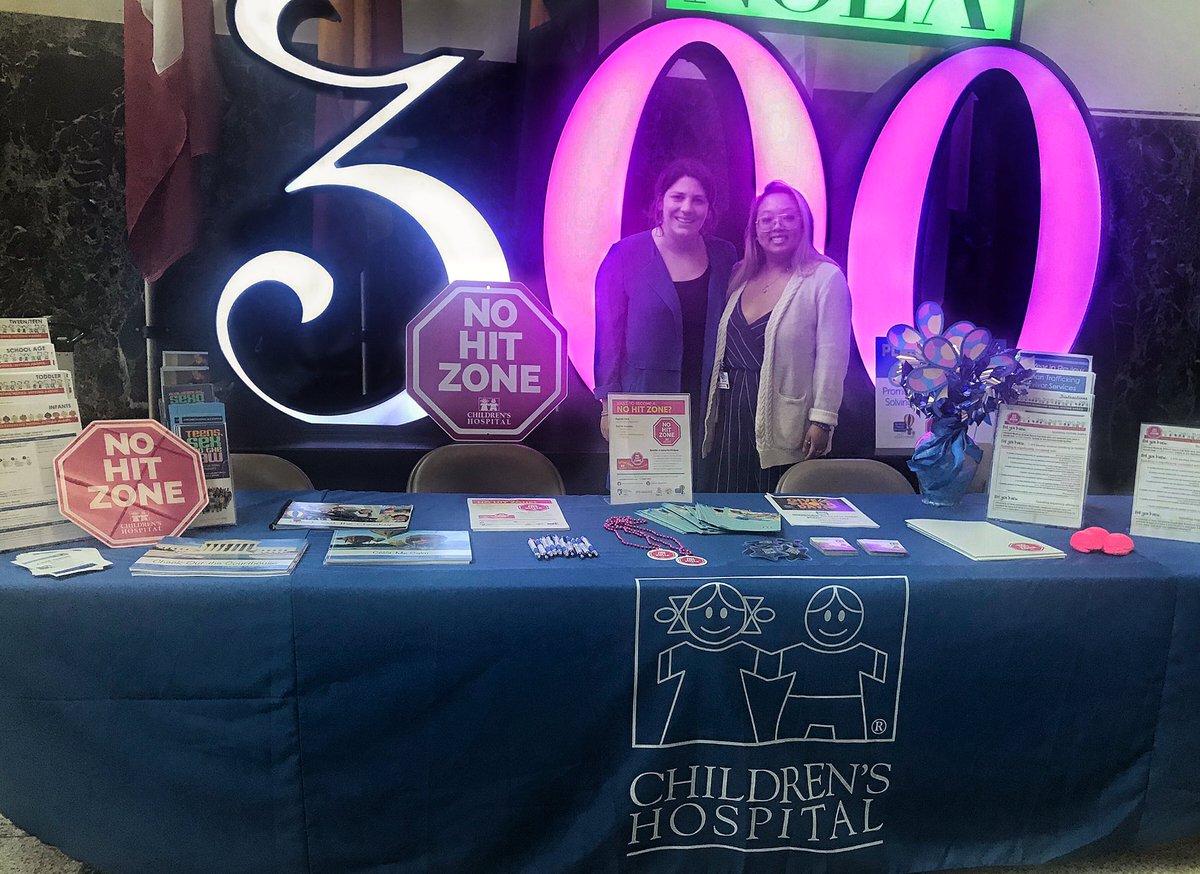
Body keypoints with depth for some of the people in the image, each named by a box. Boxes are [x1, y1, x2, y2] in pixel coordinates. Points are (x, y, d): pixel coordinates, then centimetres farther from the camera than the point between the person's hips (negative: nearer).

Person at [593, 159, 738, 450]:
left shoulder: (724, 256, 5)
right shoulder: (625, 255, -4)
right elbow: (609, 334, -4)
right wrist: (609, 407, -8)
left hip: (707, 404, 3)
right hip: (643, 406, -3)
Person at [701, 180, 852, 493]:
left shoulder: (825, 277, -5)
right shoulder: (741, 276, 13)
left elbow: (832, 356, -11)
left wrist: (822, 420, -17)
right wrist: (711, 411, 13)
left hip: (784, 427, -5)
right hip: (731, 415, 6)